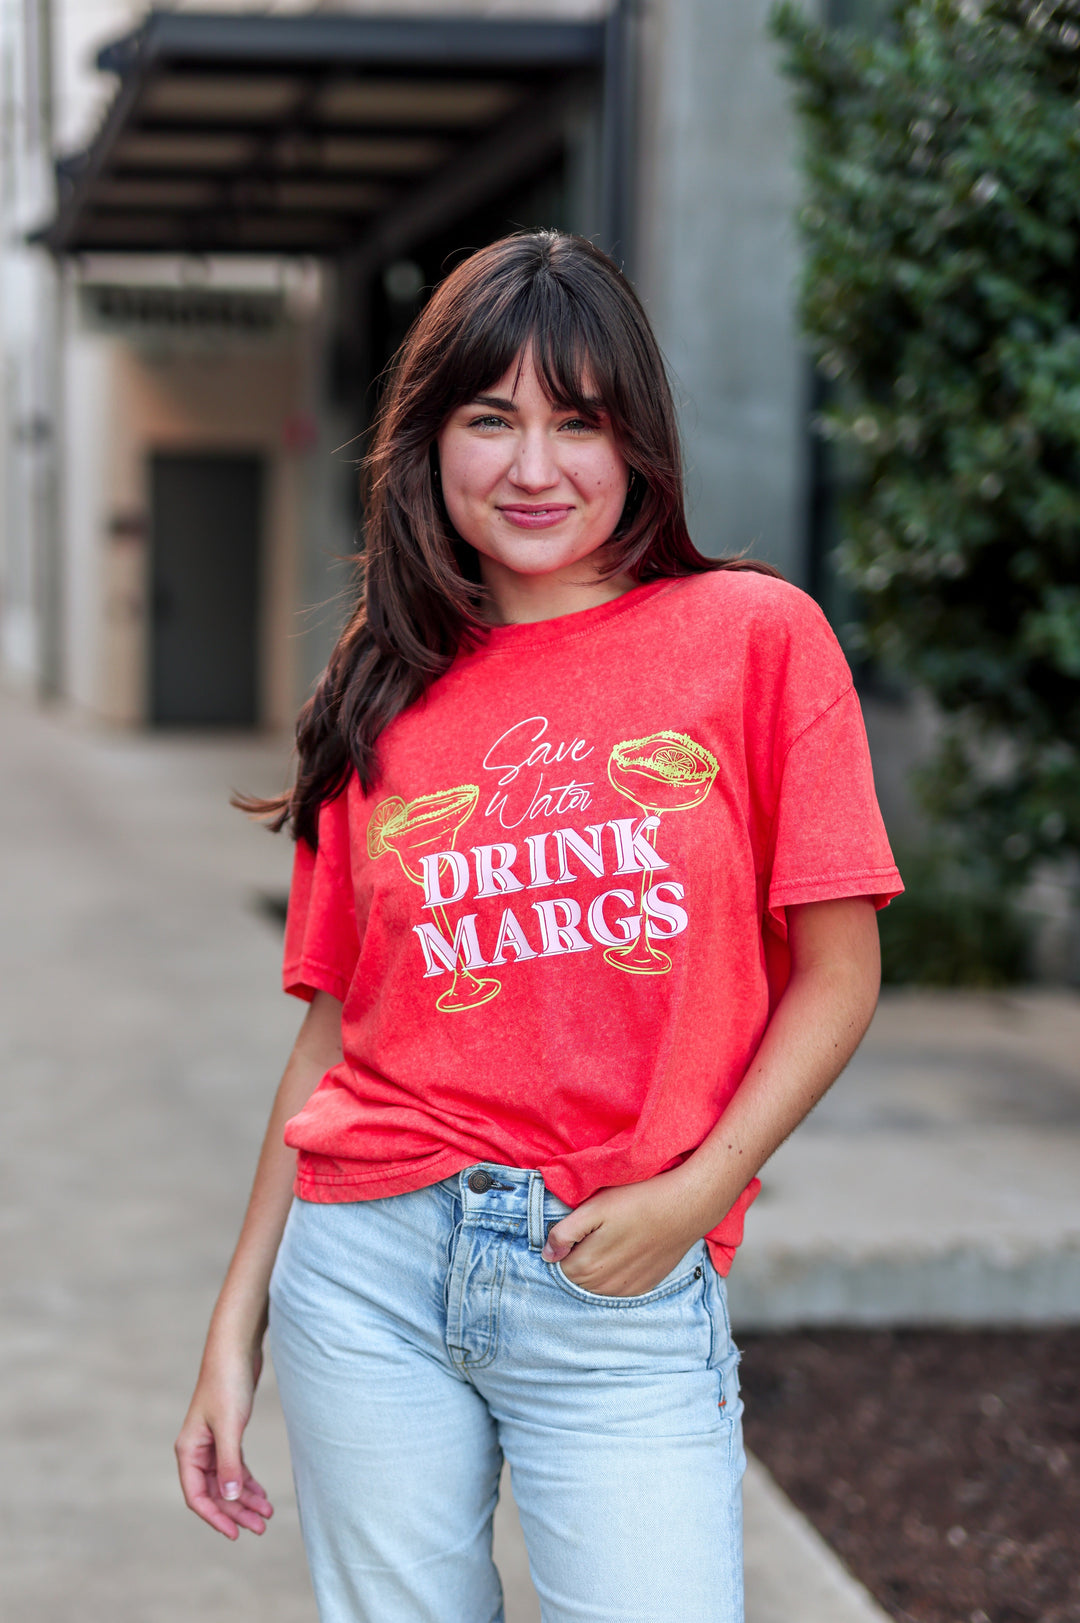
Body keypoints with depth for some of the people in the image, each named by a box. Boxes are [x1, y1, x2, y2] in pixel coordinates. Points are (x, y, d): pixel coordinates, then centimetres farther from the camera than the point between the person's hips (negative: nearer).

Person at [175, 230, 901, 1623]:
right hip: (370, 1258, 2)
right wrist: (237, 1321, 8)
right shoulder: (387, 697, 8)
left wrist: (698, 1192, -12)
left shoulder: (755, 636, 0)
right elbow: (332, 1031, 10)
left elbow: (835, 974, 0)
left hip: (625, 1293, -2)